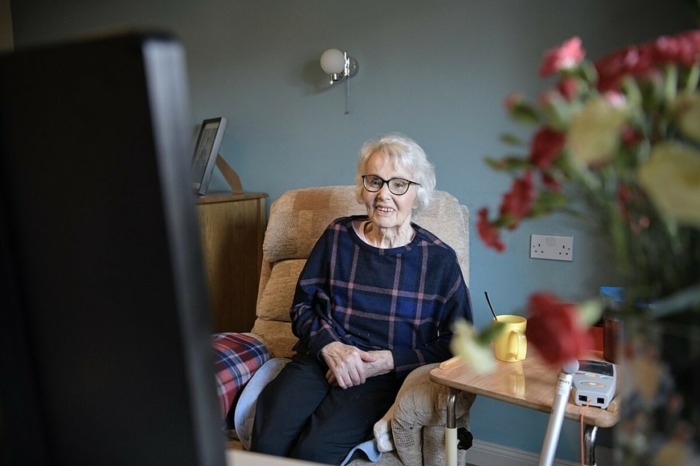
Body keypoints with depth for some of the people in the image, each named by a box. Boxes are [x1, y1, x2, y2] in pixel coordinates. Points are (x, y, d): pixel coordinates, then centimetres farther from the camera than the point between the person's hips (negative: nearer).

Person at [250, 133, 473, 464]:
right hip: (319, 359, 2)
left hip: (385, 376, -2)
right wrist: (330, 346, -8)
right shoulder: (337, 236, 9)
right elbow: (302, 305, 13)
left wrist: (390, 361, -9)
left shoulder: (439, 259, 3)